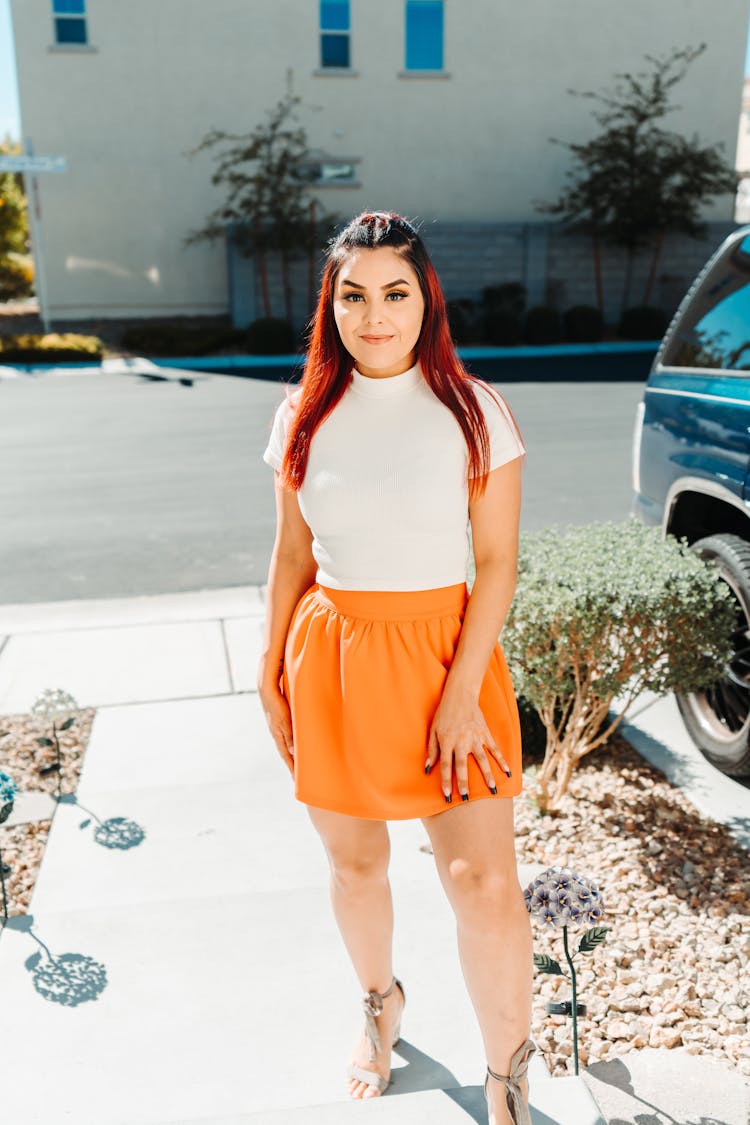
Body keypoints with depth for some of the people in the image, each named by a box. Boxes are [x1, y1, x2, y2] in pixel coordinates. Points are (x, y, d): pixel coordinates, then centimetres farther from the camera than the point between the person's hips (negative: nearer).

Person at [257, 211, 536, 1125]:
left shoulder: (473, 411, -6)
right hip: (329, 656, 3)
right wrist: (271, 668, 6)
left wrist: (461, 693, -14)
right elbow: (291, 553, 9)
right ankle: (379, 1002, 46)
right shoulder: (304, 416, 3)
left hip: (441, 652, -2)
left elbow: (498, 561, -7)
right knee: (354, 865, 16)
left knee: (485, 884, -3)